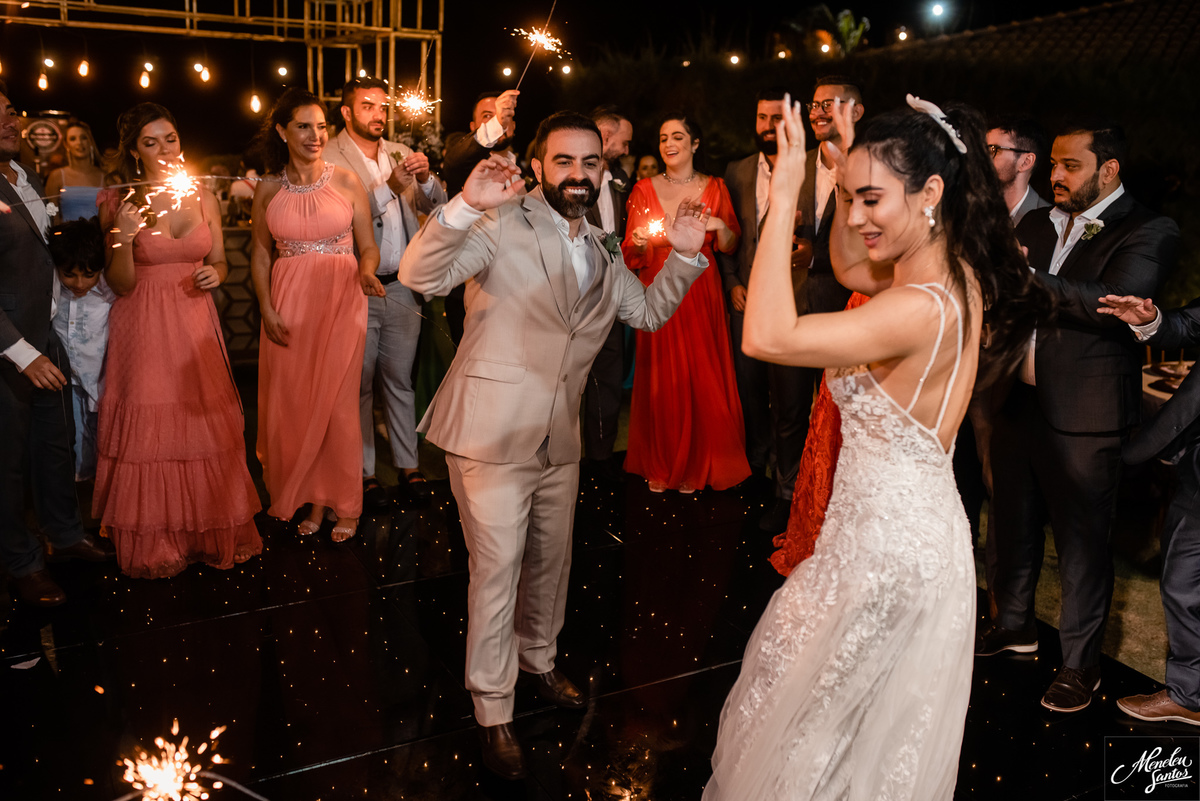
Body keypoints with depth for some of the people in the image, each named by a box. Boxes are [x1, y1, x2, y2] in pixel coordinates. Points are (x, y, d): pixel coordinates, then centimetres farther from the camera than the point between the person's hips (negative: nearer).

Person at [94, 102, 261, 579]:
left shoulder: (203, 198, 6)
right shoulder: (121, 203, -2)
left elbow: (220, 263, 15)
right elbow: (120, 284, -4)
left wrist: (215, 274, -8)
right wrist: (124, 236, -21)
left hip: (195, 325, 3)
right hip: (144, 329, -2)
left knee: (206, 427, 3)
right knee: (147, 430, 1)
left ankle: (209, 533, 20)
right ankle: (153, 543, 17)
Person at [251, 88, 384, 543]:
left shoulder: (346, 182, 1)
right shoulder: (269, 190, 6)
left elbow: (368, 246, 3)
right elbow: (260, 255, 9)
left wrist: (367, 272, -19)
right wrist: (268, 310, -2)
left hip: (340, 302, -2)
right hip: (289, 305, 2)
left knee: (336, 402, 0)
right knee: (293, 403, 5)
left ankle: (342, 504, 15)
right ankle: (310, 499, 20)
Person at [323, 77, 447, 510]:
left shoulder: (401, 153, 10)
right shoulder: (328, 158, -5)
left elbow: (434, 205, 5)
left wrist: (426, 179, -15)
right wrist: (388, 187, -24)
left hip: (402, 287, 4)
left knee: (399, 379, 12)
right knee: (359, 384, 6)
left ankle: (408, 465, 21)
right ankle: (364, 473, 17)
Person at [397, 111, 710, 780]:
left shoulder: (603, 253, 11)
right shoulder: (503, 225, -11)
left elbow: (649, 311, 20)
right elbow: (419, 275, -23)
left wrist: (685, 255, 4)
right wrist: (466, 206, -38)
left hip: (560, 440, 7)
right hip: (492, 434, -7)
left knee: (551, 561, 22)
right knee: (497, 571, 2)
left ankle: (539, 660, 47)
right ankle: (494, 714, 21)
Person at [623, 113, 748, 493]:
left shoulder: (714, 188, 6)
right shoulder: (644, 189, 6)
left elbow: (729, 248, 6)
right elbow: (631, 252, 4)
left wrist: (721, 226, -14)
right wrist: (638, 243, -18)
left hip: (700, 293, 0)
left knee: (702, 378, 0)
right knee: (662, 379, 1)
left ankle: (698, 466, 17)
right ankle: (660, 466, 16)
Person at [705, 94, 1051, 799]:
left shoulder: (924, 309, -32)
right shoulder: (956, 273, -3)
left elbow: (767, 336, -40)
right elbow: (849, 268, 16)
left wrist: (784, 196, -33)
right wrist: (853, 166, 3)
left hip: (892, 547, -9)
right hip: (913, 526, 9)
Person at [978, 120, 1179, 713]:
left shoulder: (1148, 233, -9)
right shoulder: (1036, 223, 11)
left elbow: (1115, 304, -25)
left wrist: (1028, 277, -25)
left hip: (1082, 421, -6)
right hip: (1017, 403, 6)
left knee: (1082, 543, 6)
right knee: (1010, 526, 19)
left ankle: (1081, 663, 25)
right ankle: (1014, 624, 41)